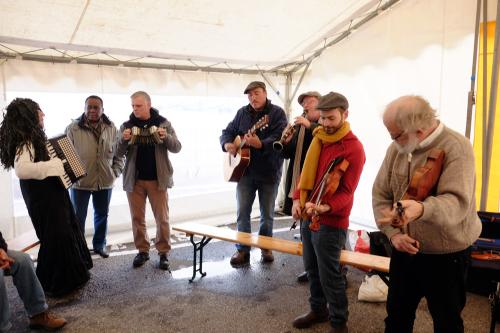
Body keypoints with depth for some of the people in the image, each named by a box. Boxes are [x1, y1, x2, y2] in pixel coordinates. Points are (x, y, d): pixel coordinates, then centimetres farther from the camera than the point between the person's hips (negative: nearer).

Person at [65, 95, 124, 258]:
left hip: (105, 181, 3)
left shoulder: (111, 128, 2)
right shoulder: (73, 128, -7)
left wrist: (115, 172, -2)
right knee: (79, 217, 7)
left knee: (102, 214, 16)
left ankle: (99, 244, 34)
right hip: (80, 182, -3)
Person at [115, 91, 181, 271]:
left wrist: (166, 137, -23)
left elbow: (177, 148, -2)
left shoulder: (163, 123, 0)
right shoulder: (127, 126, 3)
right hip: (134, 179, 2)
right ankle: (142, 251, 24)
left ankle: (163, 253, 15)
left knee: (162, 218, 3)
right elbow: (119, 154, 1)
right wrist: (123, 140, -20)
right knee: (137, 218, 9)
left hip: (158, 179, -2)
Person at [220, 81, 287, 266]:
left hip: (269, 171, -3)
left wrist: (260, 144, -38)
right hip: (245, 170, 3)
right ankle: (242, 250, 15)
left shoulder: (277, 113, -6)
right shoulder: (242, 113, 8)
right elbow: (227, 131, 12)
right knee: (242, 211, 4)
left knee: (267, 213, 10)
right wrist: (227, 144, -11)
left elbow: (279, 138, -21)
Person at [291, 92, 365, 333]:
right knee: (312, 268, 19)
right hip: (308, 216, 7)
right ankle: (318, 310, 38)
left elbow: (346, 191, -17)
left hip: (331, 221, -7)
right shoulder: (317, 138, 8)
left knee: (329, 274, 4)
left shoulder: (353, 149, -15)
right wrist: (298, 199, -2)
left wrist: (324, 207, -34)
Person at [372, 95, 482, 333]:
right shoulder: (397, 148, -3)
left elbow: (458, 202, -32)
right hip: (404, 249, 5)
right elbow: (380, 193, 0)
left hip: (446, 256, -4)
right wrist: (393, 233, -13)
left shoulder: (456, 147, -19)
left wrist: (421, 209, -53)